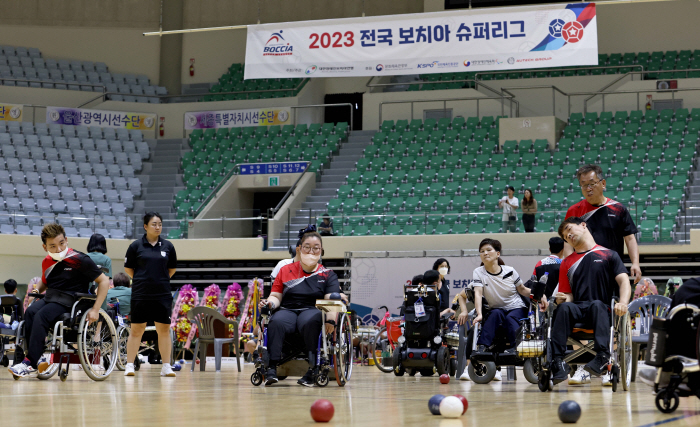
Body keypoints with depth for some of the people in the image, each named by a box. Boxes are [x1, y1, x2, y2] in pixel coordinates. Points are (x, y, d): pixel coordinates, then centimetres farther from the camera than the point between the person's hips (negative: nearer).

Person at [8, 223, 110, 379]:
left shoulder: (79, 260, -8)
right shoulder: (47, 262, 10)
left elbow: (104, 281, -6)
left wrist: (95, 310, -11)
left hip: (70, 301, -6)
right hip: (50, 299, 6)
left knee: (41, 316, -31)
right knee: (30, 312, -26)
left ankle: (30, 363, -32)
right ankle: (34, 357, -28)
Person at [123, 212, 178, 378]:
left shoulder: (168, 246, 5)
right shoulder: (136, 246, -1)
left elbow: (172, 268, 16)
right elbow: (128, 268, 7)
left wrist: (161, 280, 12)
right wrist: (141, 280, 11)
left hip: (163, 294, 2)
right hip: (140, 295, -2)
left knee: (164, 330, 3)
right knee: (136, 330, 0)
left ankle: (166, 366, 9)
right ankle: (129, 365, 6)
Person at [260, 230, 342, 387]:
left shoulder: (328, 275, 14)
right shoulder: (285, 271, 19)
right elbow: (276, 296, 14)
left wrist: (330, 318, -22)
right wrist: (270, 302, -11)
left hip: (312, 310, -1)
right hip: (287, 310, 2)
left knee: (310, 322, -39)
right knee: (276, 322, -34)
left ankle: (313, 370, -39)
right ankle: (271, 369, -40)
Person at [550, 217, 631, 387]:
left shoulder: (609, 255, 15)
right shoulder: (567, 263, 25)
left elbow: (623, 280, 2)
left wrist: (623, 303, -19)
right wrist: (563, 299, -6)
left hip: (601, 309, -2)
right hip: (577, 310, 2)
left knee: (597, 304, -38)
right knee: (564, 307, -33)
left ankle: (602, 356, -55)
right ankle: (558, 361, -45)